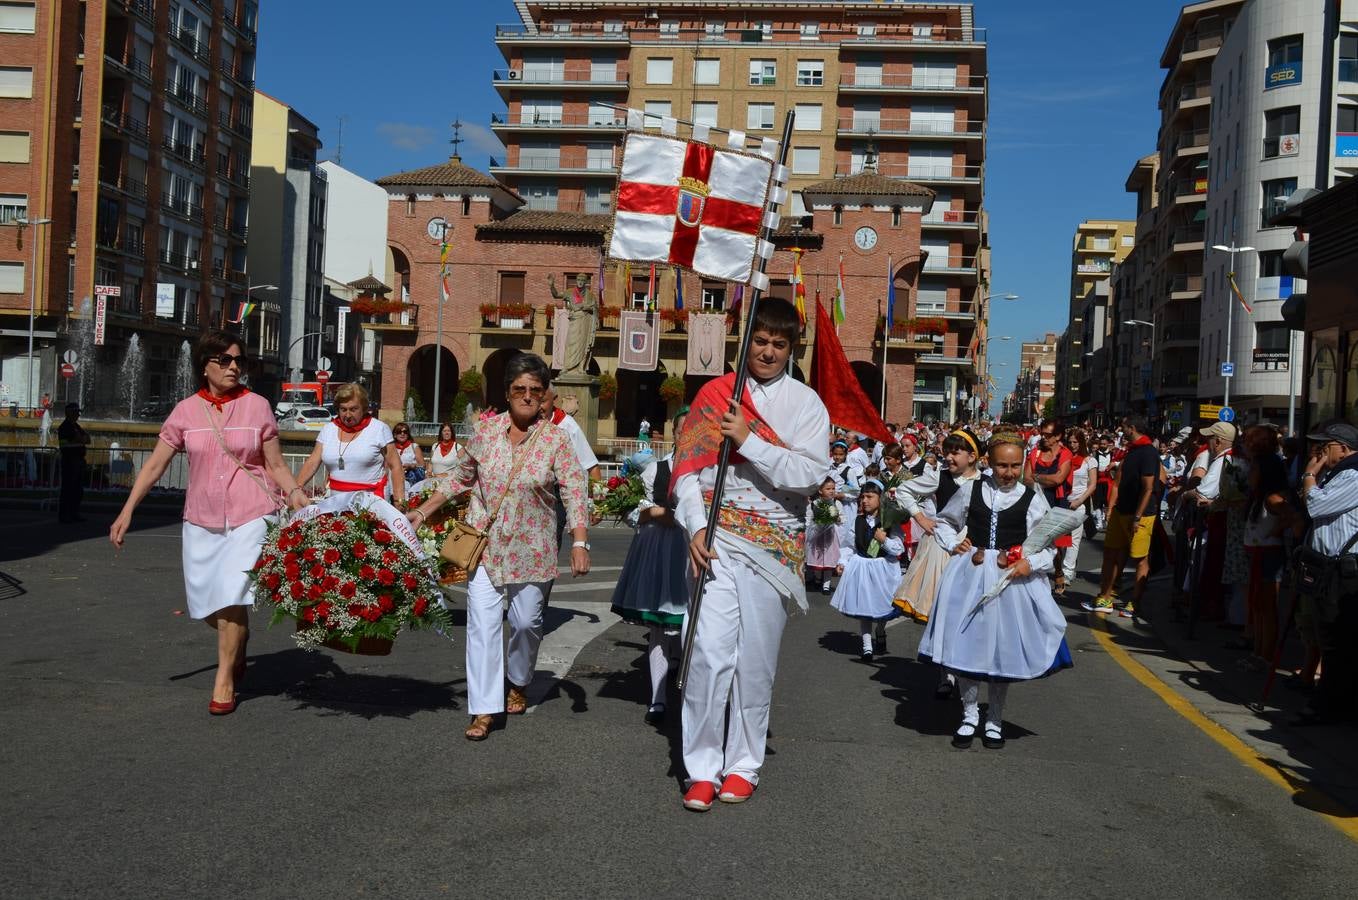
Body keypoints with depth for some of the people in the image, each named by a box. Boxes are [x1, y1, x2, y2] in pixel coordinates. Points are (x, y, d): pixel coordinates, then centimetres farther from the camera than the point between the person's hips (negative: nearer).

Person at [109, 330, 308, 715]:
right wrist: (127, 511, -3)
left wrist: (295, 493, -14)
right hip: (202, 520, 3)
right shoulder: (186, 411, 3)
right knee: (207, 604, 7)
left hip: (250, 515, -3)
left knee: (232, 597, -11)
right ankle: (237, 649, 38)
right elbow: (155, 465, 4)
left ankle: (225, 680, 4)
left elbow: (275, 463, 3)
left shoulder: (256, 406, -1)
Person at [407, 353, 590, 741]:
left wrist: (579, 542, -23)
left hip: (532, 549, -1)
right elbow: (460, 477, 12)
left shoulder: (556, 440, -7)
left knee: (526, 622, 10)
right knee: (482, 621, -6)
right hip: (486, 545, 1)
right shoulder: (486, 430, -1)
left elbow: (574, 491, -12)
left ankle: (518, 683, 39)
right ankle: (484, 709, -1)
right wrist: (422, 511, 9)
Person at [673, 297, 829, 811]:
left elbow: (811, 475, -9)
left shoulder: (805, 403, 4)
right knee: (710, 650, -8)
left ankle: (743, 764, 18)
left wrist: (749, 440, -15)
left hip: (773, 544, 0)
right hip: (718, 537, 0)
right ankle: (702, 769, 2)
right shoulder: (715, 393, 7)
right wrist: (695, 526, -9)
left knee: (756, 657, 4)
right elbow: (689, 466, 4)